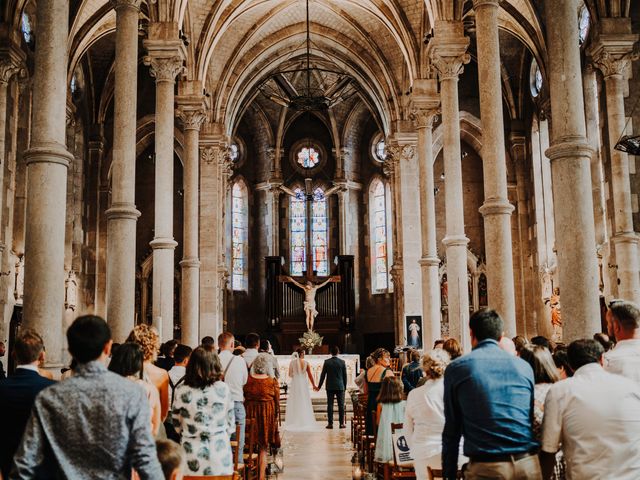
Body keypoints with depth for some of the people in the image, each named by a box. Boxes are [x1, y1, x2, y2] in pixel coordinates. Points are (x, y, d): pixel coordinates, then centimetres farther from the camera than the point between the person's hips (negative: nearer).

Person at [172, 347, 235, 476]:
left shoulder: (181, 391, -7)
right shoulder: (223, 389, -6)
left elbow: (177, 425, 4)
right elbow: (230, 424, 4)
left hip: (191, 454, 0)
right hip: (219, 451, 0)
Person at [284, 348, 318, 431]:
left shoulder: (292, 362, -4)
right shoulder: (306, 363, -5)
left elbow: (290, 374, 1)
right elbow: (310, 375, -3)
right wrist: (313, 385, 6)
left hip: (294, 384, 0)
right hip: (304, 384, 0)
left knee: (294, 404, 6)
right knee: (304, 404, 7)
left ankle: (294, 423, 3)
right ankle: (305, 423, 8)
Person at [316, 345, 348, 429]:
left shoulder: (327, 362, -3)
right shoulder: (342, 362, -2)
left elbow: (323, 375, 0)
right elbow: (345, 375, 3)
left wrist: (319, 386, 8)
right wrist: (345, 386, 14)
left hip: (330, 387, 0)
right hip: (340, 387, 0)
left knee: (330, 405, 2)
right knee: (341, 405, 4)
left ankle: (330, 423, 1)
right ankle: (342, 423, 4)